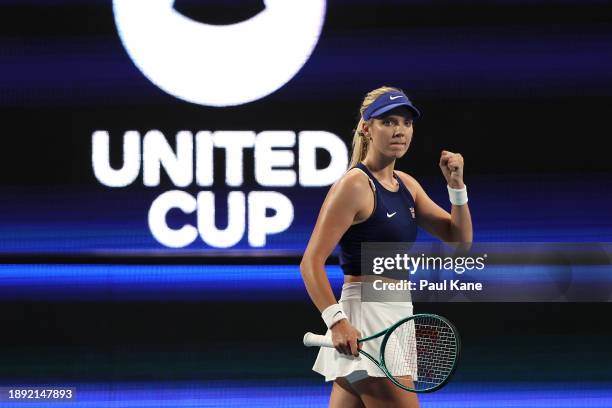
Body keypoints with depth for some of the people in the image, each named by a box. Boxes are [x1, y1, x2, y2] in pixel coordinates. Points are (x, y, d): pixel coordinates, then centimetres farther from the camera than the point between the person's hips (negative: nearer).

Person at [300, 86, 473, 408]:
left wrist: (457, 185, 0)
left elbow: (458, 238, 16)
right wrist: (337, 321, -28)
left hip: (395, 316, 8)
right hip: (365, 320, -8)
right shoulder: (354, 185, -11)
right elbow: (311, 263, -16)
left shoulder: (406, 185, 13)